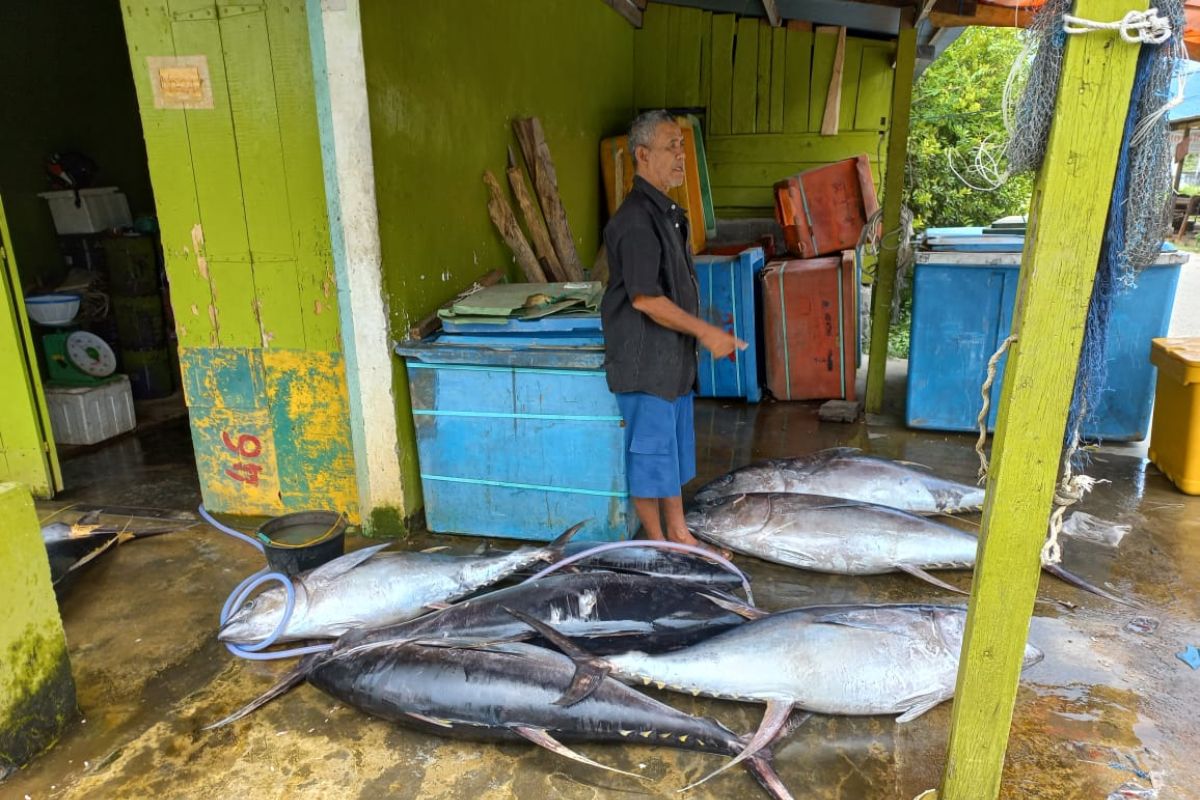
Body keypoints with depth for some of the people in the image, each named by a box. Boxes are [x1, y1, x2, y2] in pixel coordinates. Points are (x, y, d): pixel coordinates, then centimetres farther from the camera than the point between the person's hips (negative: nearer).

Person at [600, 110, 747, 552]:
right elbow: (645, 298, -23)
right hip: (644, 360, -10)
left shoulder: (667, 212, 13)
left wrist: (698, 334, 16)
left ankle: (680, 536, 31)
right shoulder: (635, 218, -18)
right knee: (650, 453, 3)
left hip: (674, 357, 10)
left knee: (676, 449, 17)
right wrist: (705, 332, -17)